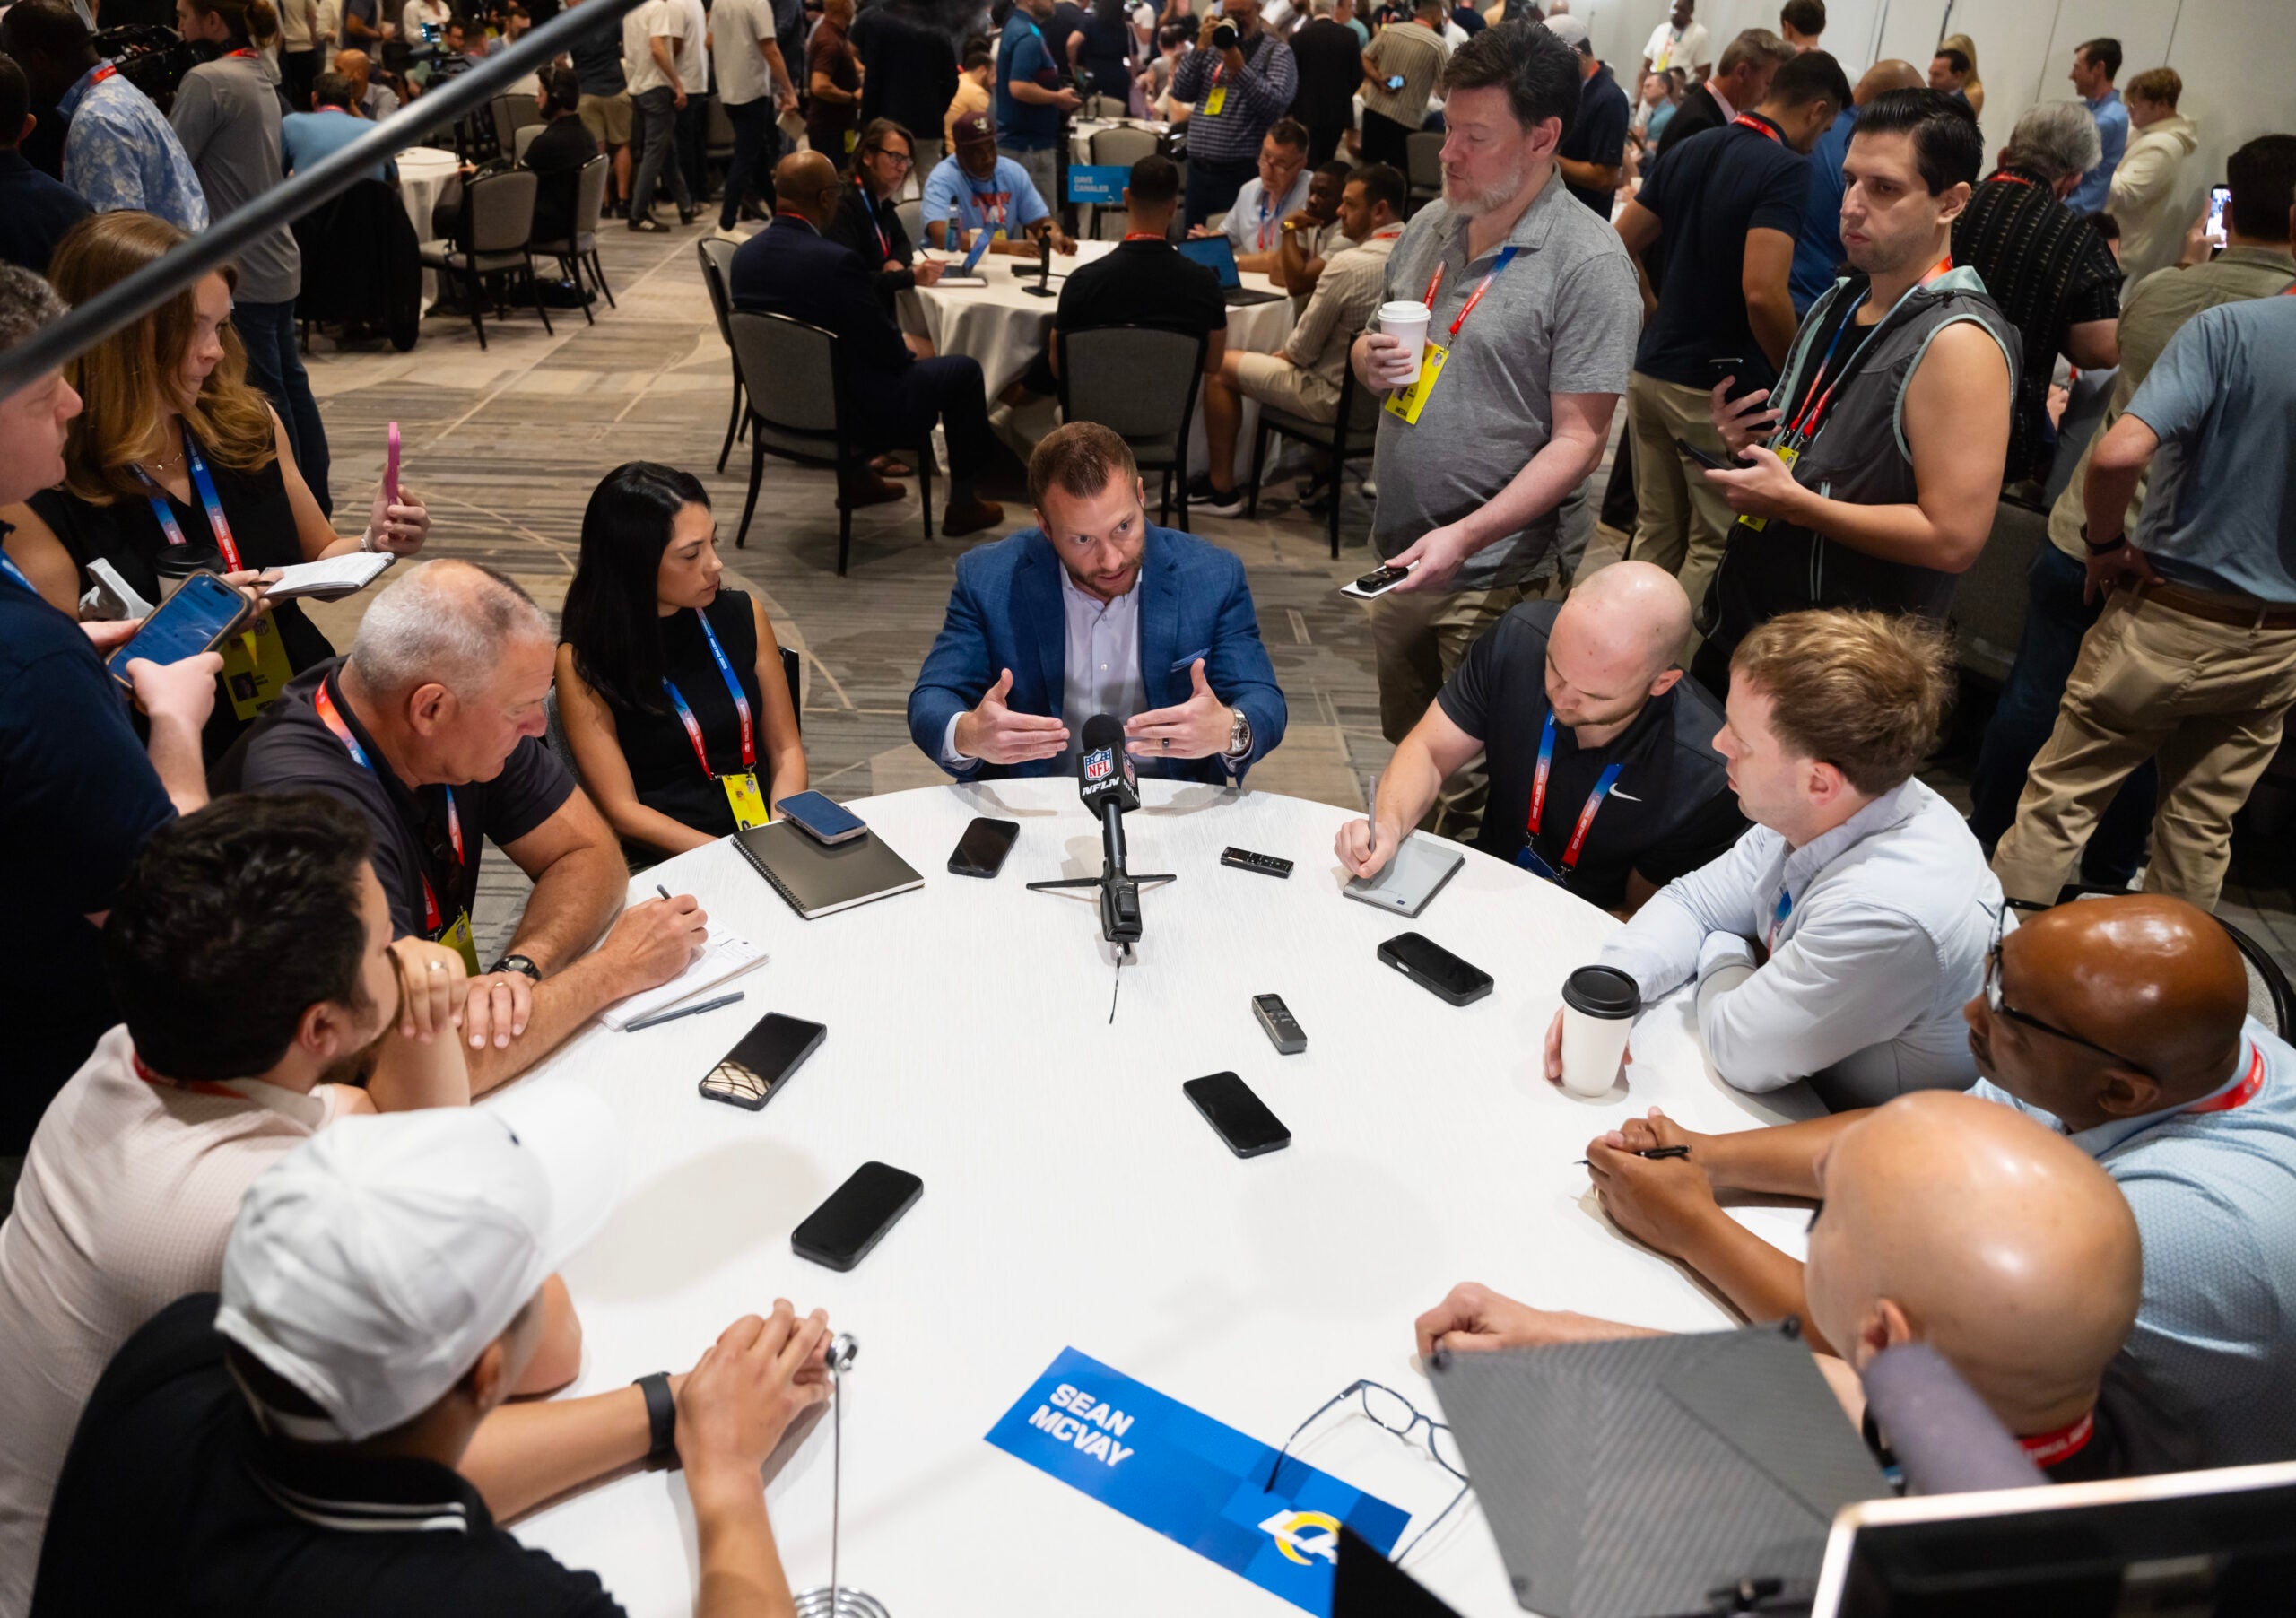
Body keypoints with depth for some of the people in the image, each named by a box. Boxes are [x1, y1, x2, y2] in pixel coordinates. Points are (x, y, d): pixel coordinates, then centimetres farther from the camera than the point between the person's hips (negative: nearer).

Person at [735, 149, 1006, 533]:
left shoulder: (746, 253, -4)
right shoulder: (836, 261, -28)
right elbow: (888, 351, -19)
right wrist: (907, 349, 5)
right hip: (851, 415, -8)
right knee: (964, 370, 10)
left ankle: (858, 477, 42)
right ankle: (963, 505, 18)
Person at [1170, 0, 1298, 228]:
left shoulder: (1277, 52, 0)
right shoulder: (1212, 47, 14)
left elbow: (1277, 103, -14)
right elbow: (1181, 93, 5)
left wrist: (1239, 68, -20)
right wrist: (1200, 48, -4)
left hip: (1245, 171, -5)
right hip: (1199, 168, 5)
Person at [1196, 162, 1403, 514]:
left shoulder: (1348, 264, -25)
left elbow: (1303, 349, -18)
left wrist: (1284, 353, 6)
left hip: (1337, 397, -8)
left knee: (1219, 367, 5)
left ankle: (1221, 489, 11)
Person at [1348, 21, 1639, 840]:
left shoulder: (1588, 263, -13)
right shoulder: (1429, 226, 7)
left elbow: (1577, 439, -16)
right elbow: (1368, 347, 20)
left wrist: (1467, 536, -27)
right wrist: (1370, 359, -5)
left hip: (1495, 575, -7)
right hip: (1396, 553, 7)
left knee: (1470, 789, 3)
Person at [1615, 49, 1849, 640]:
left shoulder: (1687, 152, 9)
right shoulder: (1786, 169, -14)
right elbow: (1762, 292, -25)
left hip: (1651, 371, 8)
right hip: (1723, 386, -7)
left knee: (1655, 533, 16)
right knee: (1714, 548, 3)